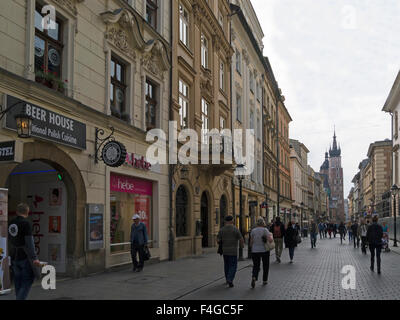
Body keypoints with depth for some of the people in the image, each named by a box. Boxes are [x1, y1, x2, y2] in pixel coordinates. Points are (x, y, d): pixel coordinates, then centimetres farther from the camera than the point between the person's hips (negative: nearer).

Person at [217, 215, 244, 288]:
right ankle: (230, 280, -14)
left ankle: (228, 280, 29)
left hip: (225, 251, 4)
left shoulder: (222, 229, -1)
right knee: (233, 266, 3)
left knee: (226, 265, 19)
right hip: (233, 251, -4)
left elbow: (218, 240, -2)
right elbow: (241, 240, -9)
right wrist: (242, 245, 12)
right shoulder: (235, 229, -10)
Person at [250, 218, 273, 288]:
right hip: (264, 250, -2)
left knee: (256, 266, 8)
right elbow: (270, 240, -19)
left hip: (255, 251, 2)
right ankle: (264, 280, 23)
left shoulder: (253, 230, 0)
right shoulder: (265, 230, -9)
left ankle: (254, 277, -18)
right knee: (265, 266, 17)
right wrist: (271, 235, 1)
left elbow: (251, 242, 3)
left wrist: (252, 249, 20)